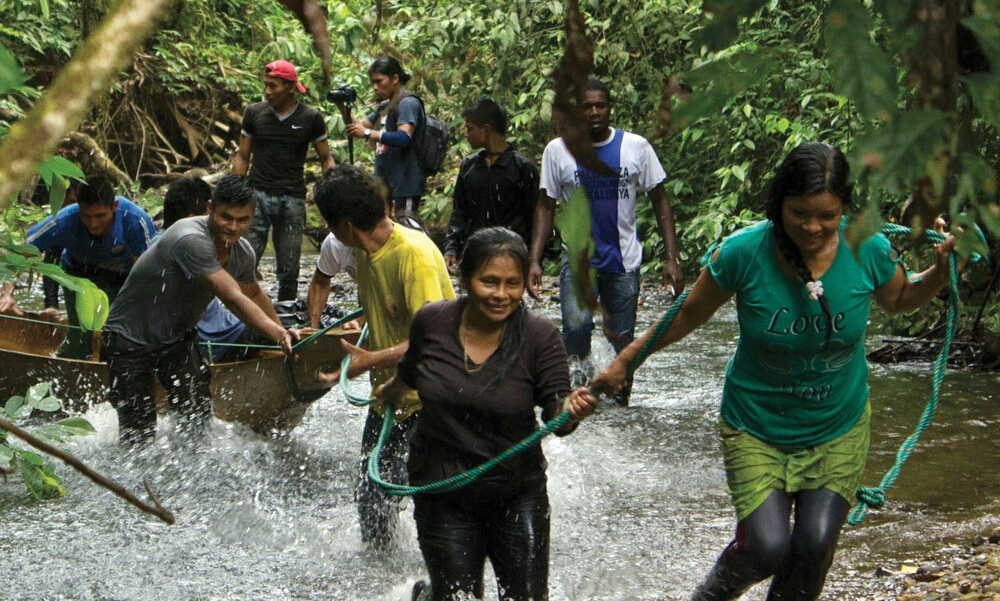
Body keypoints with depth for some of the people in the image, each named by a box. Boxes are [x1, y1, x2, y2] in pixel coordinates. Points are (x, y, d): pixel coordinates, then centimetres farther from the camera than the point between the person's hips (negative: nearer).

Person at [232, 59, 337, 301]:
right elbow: (242, 157, 12)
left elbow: (326, 159, 9)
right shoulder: (254, 113, 6)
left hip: (293, 199, 0)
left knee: (289, 270, 5)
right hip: (258, 196, 0)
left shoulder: (310, 118, 2)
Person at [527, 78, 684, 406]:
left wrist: (671, 259, -4)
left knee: (622, 340, 4)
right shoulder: (558, 151, 0)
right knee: (576, 325, -25)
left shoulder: (636, 147, 0)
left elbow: (660, 202, 4)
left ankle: (621, 399, 23)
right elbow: (546, 207, 4)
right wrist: (534, 261, -7)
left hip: (624, 259, 1)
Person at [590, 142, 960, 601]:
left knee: (815, 547, -8)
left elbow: (899, 299, 8)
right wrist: (624, 361, -1)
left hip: (839, 429, 2)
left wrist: (940, 272, -11)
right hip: (756, 426, -2)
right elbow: (689, 314, -3)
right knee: (766, 548, -14)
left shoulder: (867, 249, -14)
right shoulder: (744, 252, -20)